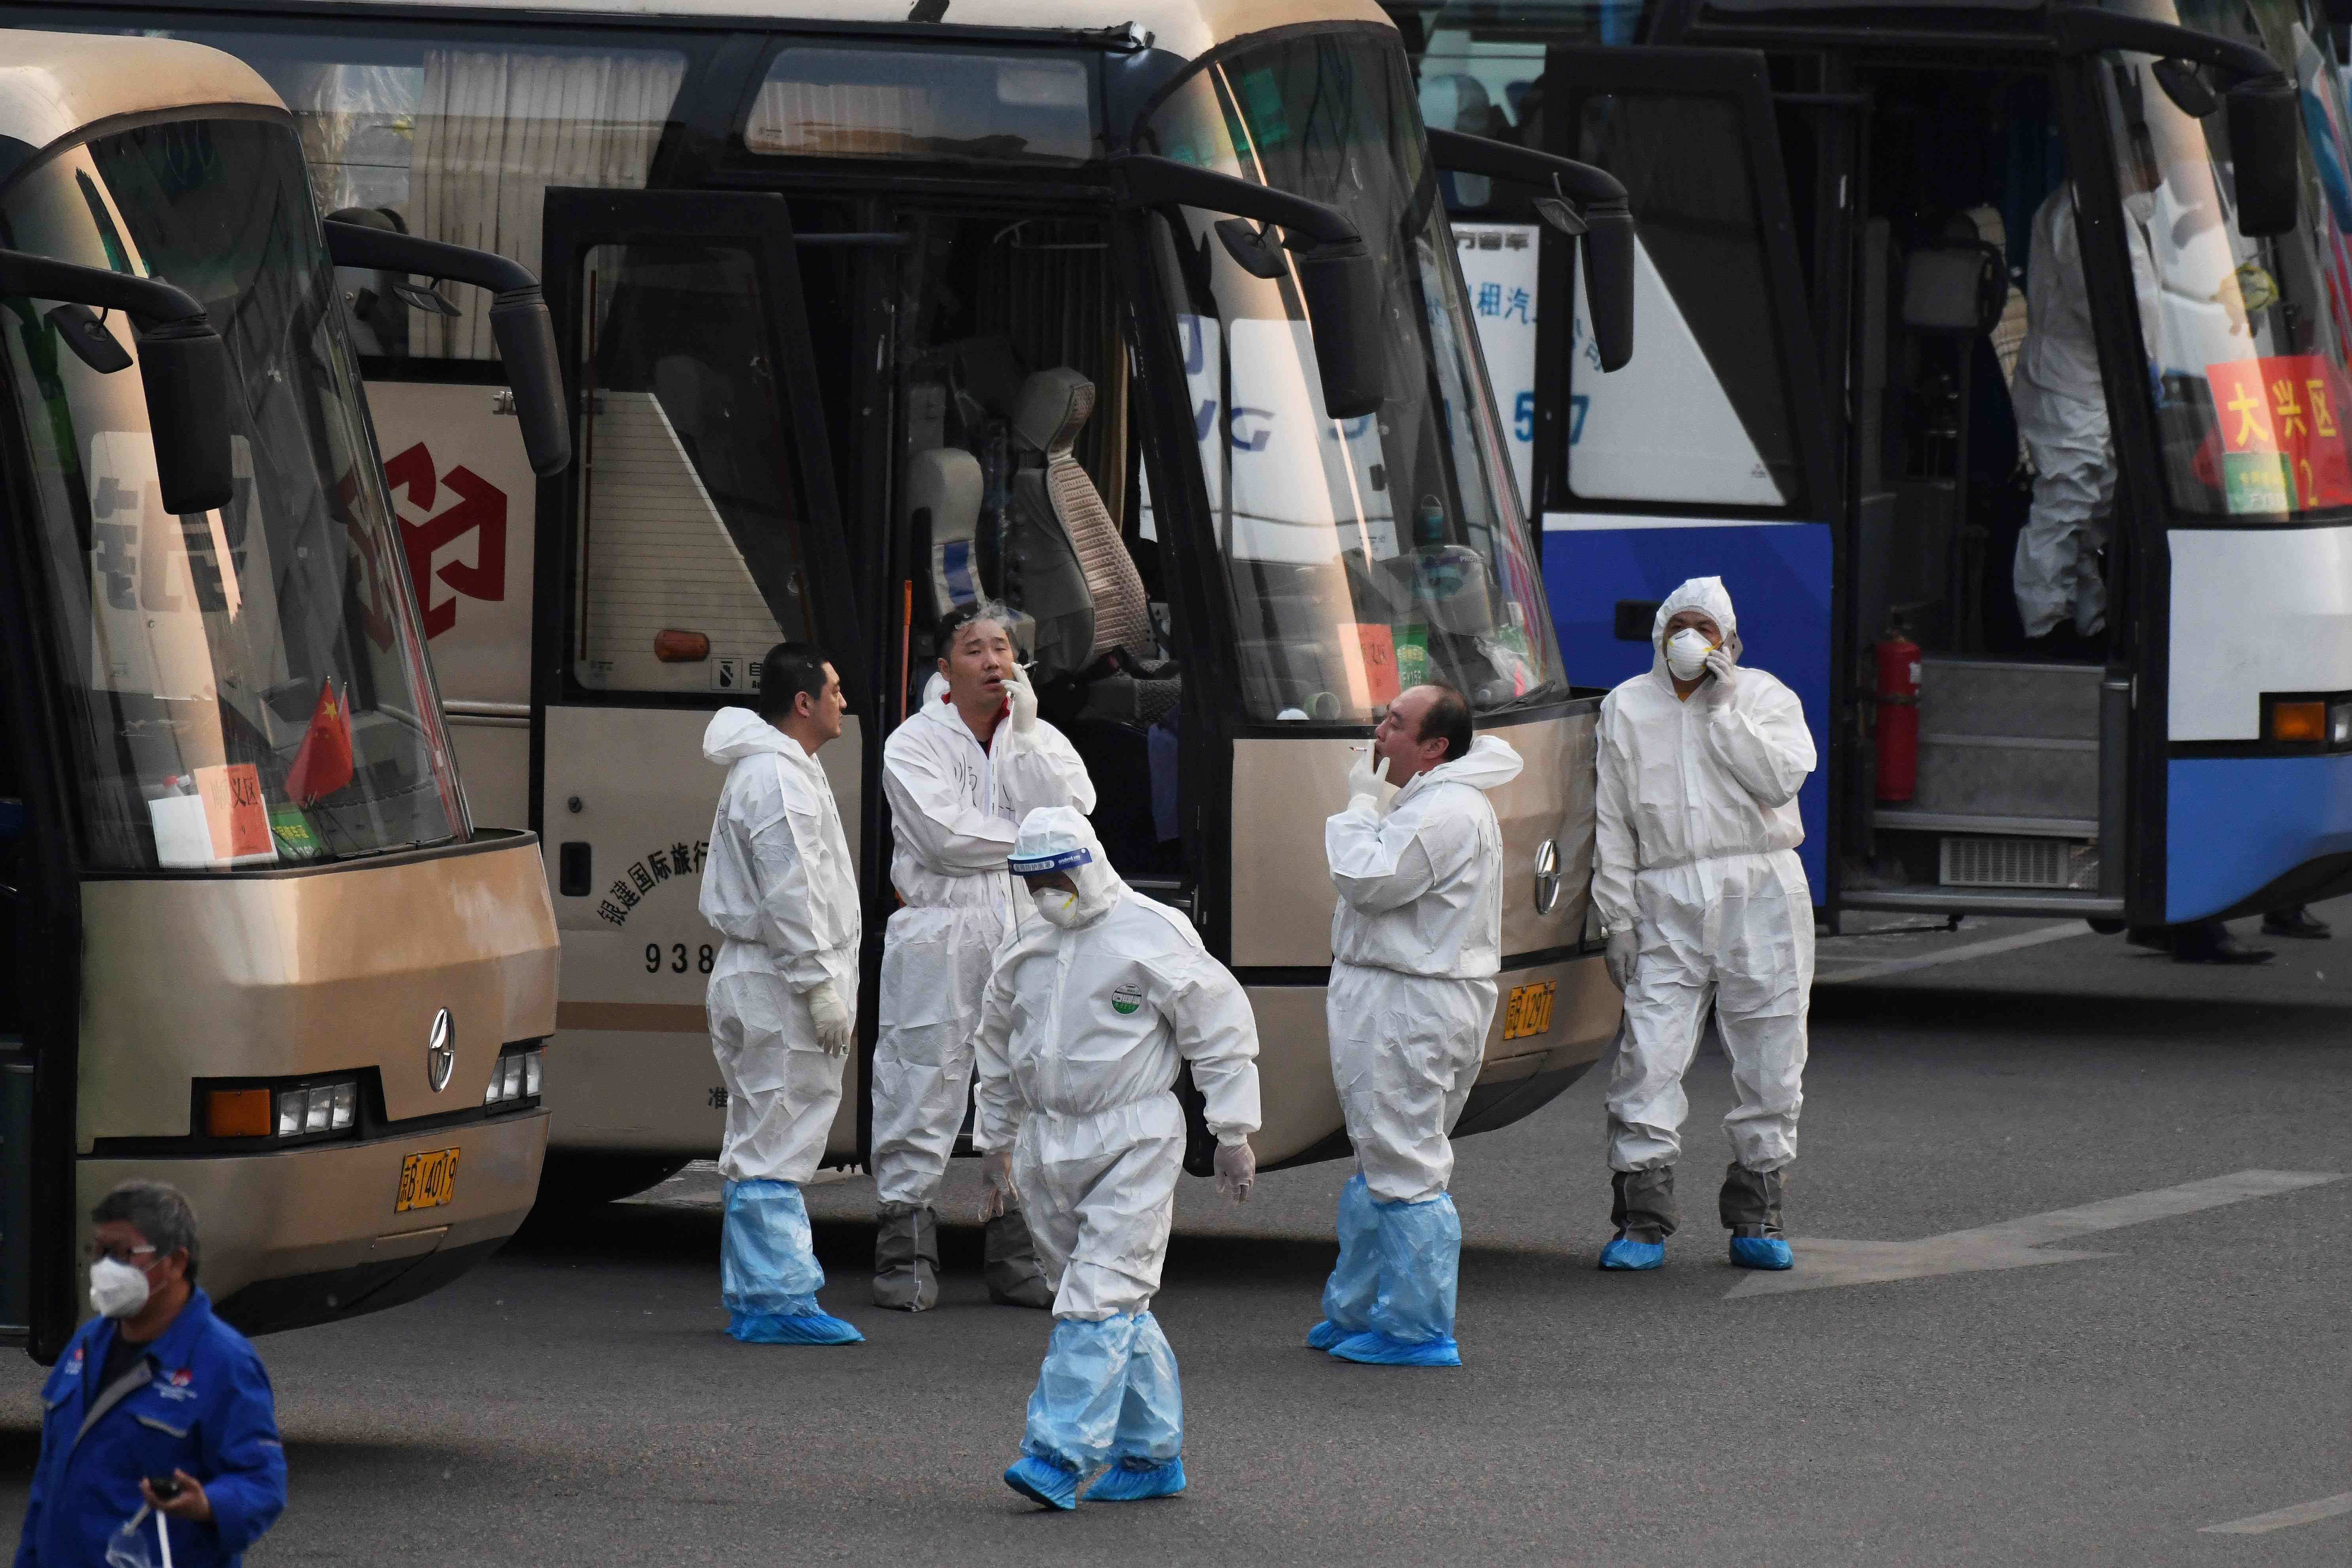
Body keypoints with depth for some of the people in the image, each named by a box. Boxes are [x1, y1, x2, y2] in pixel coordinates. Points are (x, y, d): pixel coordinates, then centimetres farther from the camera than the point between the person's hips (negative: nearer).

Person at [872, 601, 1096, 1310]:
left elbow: (1074, 811, -6)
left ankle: (1019, 1256, 14)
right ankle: (907, 1255, 0)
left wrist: (1025, 734, -9)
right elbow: (945, 835, -13)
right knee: (926, 1086, -5)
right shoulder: (914, 745, 0)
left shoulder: (1041, 741, 12)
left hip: (1026, 939, 4)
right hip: (939, 936, -4)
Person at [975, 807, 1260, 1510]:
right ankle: (1154, 1453, 19)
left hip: (1133, 1142, -7)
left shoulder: (1153, 936, -8)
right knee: (1118, 1306, 11)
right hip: (1047, 1147, 7)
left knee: (1099, 1298, -13)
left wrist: (1233, 1134, -5)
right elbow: (998, 1044, 25)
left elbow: (1221, 1030, -5)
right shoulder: (1028, 943, 11)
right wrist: (995, 1142, 28)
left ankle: (1060, 1453, -19)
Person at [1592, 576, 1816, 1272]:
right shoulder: (1627, 709, 12)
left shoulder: (1764, 698, 8)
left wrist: (1725, 708, -10)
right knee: (1648, 1057, -9)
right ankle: (1643, 1222, -5)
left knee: (1770, 1060, 2)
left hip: (1761, 895, 0)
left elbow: (1782, 776, -10)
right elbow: (1611, 820, 11)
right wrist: (1617, 914, 3)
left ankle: (1755, 1219, 13)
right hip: (1668, 900, 0)